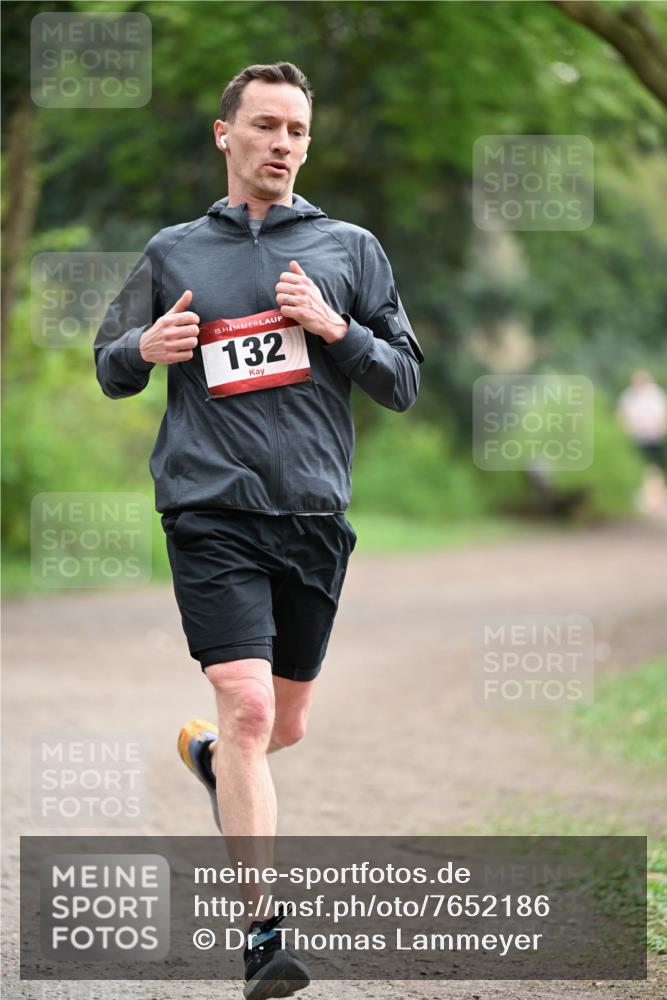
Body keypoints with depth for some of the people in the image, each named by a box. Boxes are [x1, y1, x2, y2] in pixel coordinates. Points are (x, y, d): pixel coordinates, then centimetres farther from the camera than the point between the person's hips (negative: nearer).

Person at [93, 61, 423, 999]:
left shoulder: (350, 248, 10)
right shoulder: (173, 252, 9)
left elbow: (405, 382, 9)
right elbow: (111, 369, 17)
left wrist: (338, 329, -9)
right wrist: (146, 347, -6)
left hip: (315, 515, 3)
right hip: (211, 510, -3)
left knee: (286, 726, 14)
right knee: (248, 709, -16)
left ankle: (207, 756, 49)